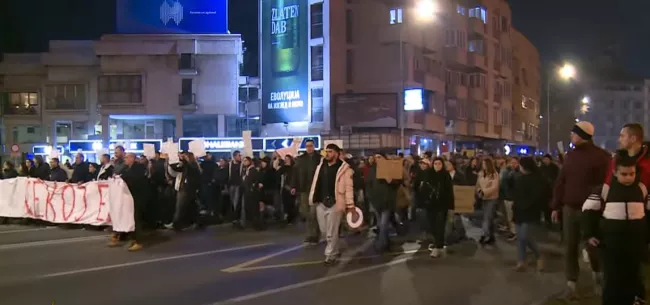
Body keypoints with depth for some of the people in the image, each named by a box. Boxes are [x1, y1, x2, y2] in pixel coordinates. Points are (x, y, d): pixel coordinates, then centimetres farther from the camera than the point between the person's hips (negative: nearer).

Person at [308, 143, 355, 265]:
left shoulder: (344, 168, -7)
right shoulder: (321, 166, 11)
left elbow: (348, 187, -10)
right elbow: (316, 183, 14)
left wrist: (350, 205, -13)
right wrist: (312, 198, 11)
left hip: (334, 203, -6)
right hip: (320, 203, 6)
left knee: (331, 232, 0)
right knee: (324, 231, 15)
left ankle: (331, 255, 15)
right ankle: (334, 250, 35)